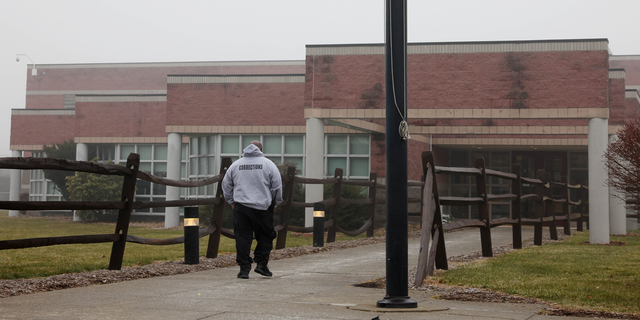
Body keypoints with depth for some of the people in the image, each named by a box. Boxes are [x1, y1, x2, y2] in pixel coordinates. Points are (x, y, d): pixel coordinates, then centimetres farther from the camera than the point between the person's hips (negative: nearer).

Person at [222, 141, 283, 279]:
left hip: (240, 207, 2)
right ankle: (261, 264, 4)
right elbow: (277, 186, 2)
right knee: (266, 236, 11)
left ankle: (244, 269, 1)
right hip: (263, 207, -2)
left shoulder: (236, 164, 11)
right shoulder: (268, 164, 3)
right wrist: (275, 203, 13)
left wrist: (232, 202, 21)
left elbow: (226, 186, 15)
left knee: (242, 238, 3)